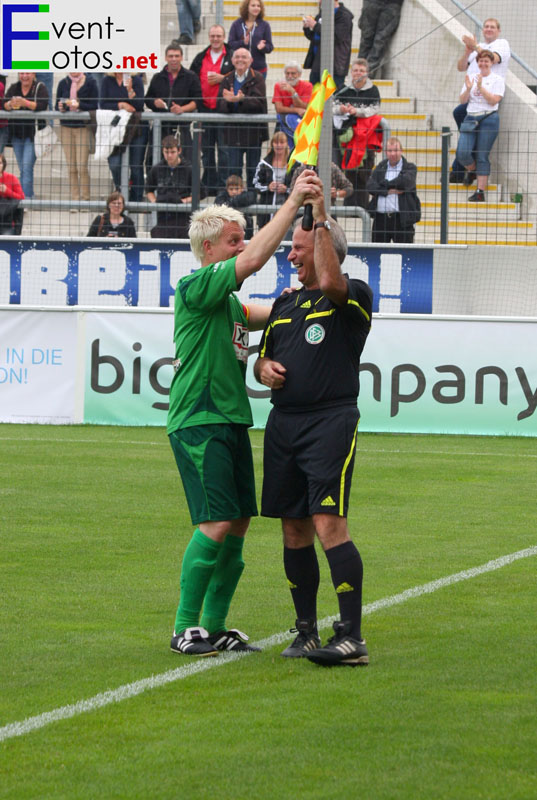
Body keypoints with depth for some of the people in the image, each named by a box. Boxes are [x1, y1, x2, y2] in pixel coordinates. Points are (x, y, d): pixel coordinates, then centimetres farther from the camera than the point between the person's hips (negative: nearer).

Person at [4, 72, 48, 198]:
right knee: (22, 169, 9)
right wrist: (10, 104, -28)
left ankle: (27, 197, -15)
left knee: (27, 167, -14)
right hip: (17, 134, 5)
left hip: (33, 134, -5)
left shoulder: (40, 88, -3)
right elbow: (4, 105, -4)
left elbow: (43, 105, -18)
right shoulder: (13, 88, 8)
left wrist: (25, 103, -33)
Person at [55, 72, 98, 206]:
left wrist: (79, 105, -22)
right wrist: (60, 108, -11)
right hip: (66, 127, 3)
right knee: (71, 167, 1)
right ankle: (74, 199, 6)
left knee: (82, 167, -9)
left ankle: (85, 198, 1)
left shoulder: (90, 82, -1)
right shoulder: (63, 83, 9)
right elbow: (57, 106, 11)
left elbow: (94, 106, -6)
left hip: (83, 128, -3)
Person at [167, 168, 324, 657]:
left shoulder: (228, 300, 20)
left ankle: (216, 627, 14)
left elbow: (265, 315, 33)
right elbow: (255, 258, -20)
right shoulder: (195, 287, -10)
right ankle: (185, 628, -7)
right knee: (216, 524, -14)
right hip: (198, 423, -10)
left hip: (232, 420, 10)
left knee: (238, 524, 7)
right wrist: (293, 203, -19)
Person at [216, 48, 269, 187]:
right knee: (233, 170, 0)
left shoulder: (257, 79, -2)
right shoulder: (227, 80, 9)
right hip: (233, 132, 2)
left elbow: (259, 102, -16)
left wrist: (241, 99, -31)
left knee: (253, 170, 4)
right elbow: (220, 107, 1)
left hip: (253, 131, -2)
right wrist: (229, 101, -21)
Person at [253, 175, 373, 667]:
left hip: (331, 422, -7)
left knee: (329, 523, -16)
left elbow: (330, 281, -24)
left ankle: (352, 636, -17)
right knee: (294, 528, 7)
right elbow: (263, 358, 27)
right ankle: (306, 631, 15)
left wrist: (321, 218, -19)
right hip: (283, 423, 7)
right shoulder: (285, 304, 19)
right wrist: (264, 368, 2)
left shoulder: (355, 297, -2)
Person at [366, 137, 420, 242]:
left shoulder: (410, 168, 3)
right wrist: (388, 191, -14)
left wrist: (384, 183, -6)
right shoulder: (380, 168, 13)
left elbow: (405, 182, -17)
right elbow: (370, 186, 0)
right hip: (380, 218, 4)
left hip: (402, 218, -4)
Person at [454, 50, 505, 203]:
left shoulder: (497, 80, 2)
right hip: (470, 118, 4)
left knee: (482, 156, -5)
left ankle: (480, 191, -2)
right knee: (462, 153, -11)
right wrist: (468, 89, -9)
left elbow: (494, 100, -9)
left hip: (488, 119, -4)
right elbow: (463, 100, 10)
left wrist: (480, 87, -16)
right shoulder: (471, 78, 14)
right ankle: (472, 171, 21)